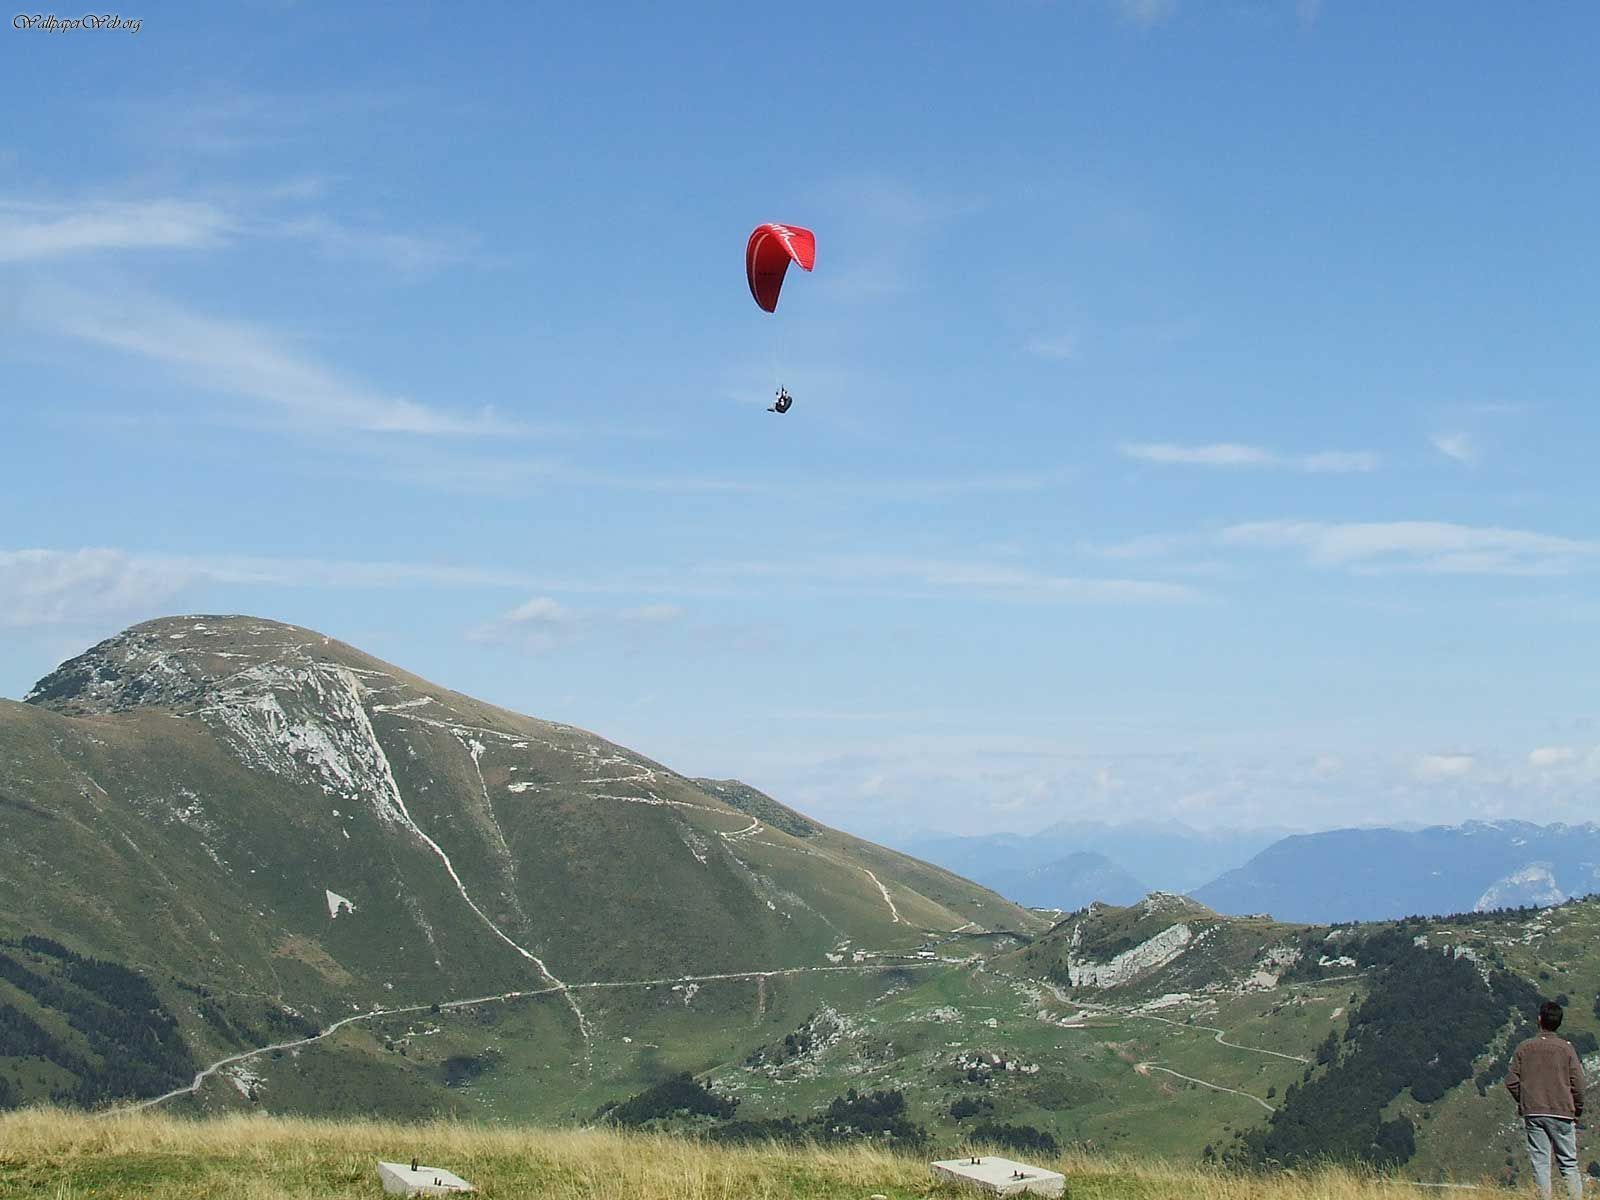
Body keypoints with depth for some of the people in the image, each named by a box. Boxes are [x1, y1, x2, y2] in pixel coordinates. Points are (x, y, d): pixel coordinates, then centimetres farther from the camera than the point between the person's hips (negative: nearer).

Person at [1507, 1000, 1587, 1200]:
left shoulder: (1525, 1048, 2)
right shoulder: (1566, 1048, -2)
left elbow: (1511, 1081, 2)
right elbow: (1577, 1083, -3)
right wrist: (1577, 1111, 10)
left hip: (1533, 1114, 1)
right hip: (1562, 1113, -1)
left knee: (1540, 1163, 3)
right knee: (1568, 1163, 5)